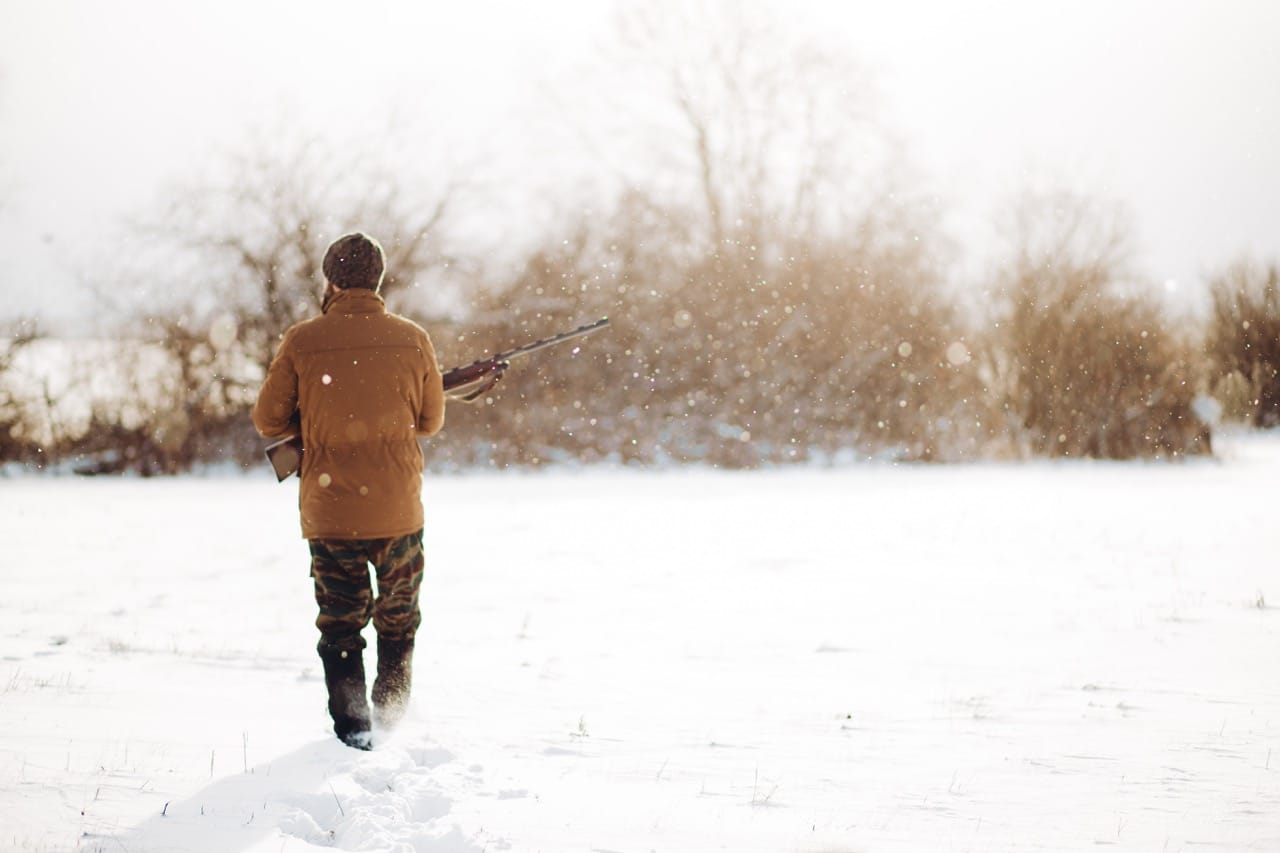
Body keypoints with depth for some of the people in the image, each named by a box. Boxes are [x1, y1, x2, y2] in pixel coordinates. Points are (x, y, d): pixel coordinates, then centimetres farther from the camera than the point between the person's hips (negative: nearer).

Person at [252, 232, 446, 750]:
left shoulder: (302, 342, -8)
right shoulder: (412, 339, -4)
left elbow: (268, 421, -1)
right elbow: (431, 421, 6)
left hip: (329, 509, -1)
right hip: (398, 508, 1)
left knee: (340, 626, 11)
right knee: (398, 619, 20)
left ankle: (352, 727, 9)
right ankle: (392, 716, 25)